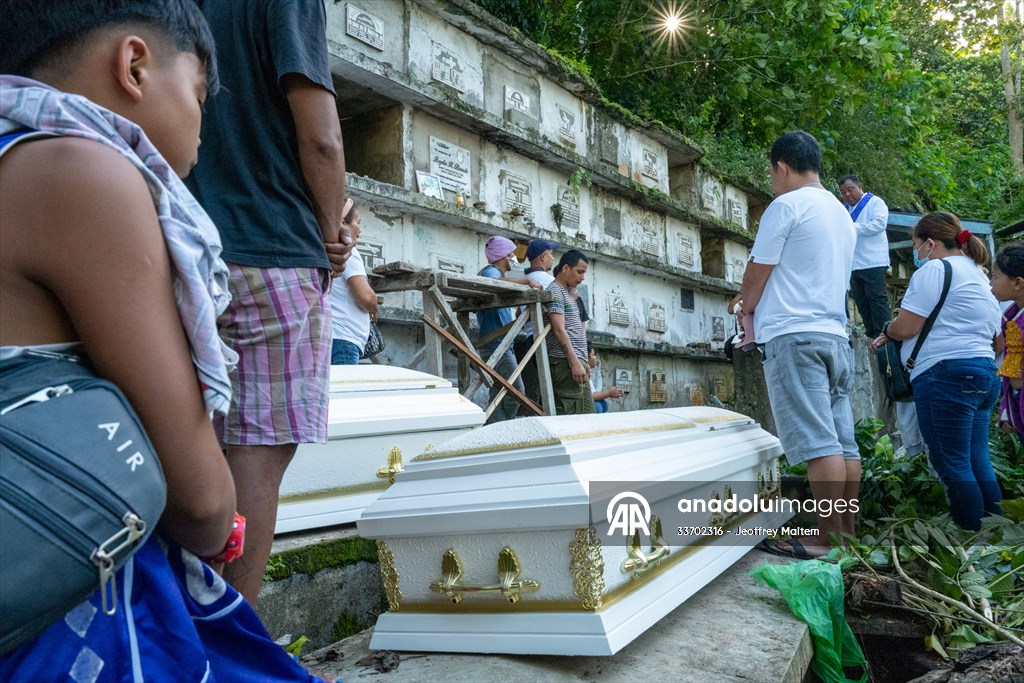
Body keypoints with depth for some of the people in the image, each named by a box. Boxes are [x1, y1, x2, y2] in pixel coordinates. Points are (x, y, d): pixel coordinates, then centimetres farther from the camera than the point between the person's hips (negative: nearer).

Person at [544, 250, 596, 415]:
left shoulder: (568, 293, 24)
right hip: (565, 362, -10)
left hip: (577, 362, 10)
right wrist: (575, 362, -21)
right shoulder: (554, 291, -6)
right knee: (571, 414, -13)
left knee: (588, 414, 6)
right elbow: (559, 330, -16)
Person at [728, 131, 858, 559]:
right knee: (843, 443, 7)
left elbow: (756, 276, -4)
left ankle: (827, 540, -8)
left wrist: (743, 304, 17)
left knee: (818, 444, -10)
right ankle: (847, 530, 12)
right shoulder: (842, 214, 21)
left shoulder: (786, 206, -5)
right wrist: (756, 303, 27)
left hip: (794, 335, -9)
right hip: (836, 335, 9)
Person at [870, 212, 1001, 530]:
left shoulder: (934, 270, -8)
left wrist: (885, 332, 9)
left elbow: (906, 327, -15)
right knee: (977, 460, 12)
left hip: (947, 374, -10)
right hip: (985, 374, 10)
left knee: (952, 463, -4)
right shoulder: (978, 274, 23)